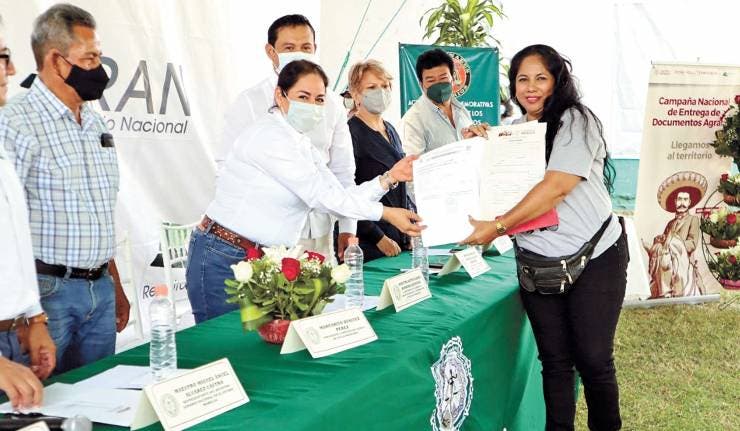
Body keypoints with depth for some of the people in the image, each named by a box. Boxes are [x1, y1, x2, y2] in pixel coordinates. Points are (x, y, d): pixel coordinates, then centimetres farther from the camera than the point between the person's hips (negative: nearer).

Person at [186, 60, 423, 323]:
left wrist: (389, 177, -3)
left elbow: (340, 197, 6)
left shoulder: (303, 146, 12)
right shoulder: (269, 136, -16)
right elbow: (321, 197, -18)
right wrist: (386, 213, -15)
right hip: (223, 261, -8)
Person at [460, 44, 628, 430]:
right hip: (537, 261, 5)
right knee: (554, 360, 11)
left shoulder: (575, 120, -10)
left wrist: (498, 227, -24)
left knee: (593, 359, 4)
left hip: (593, 257, -5)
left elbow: (557, 186, -22)